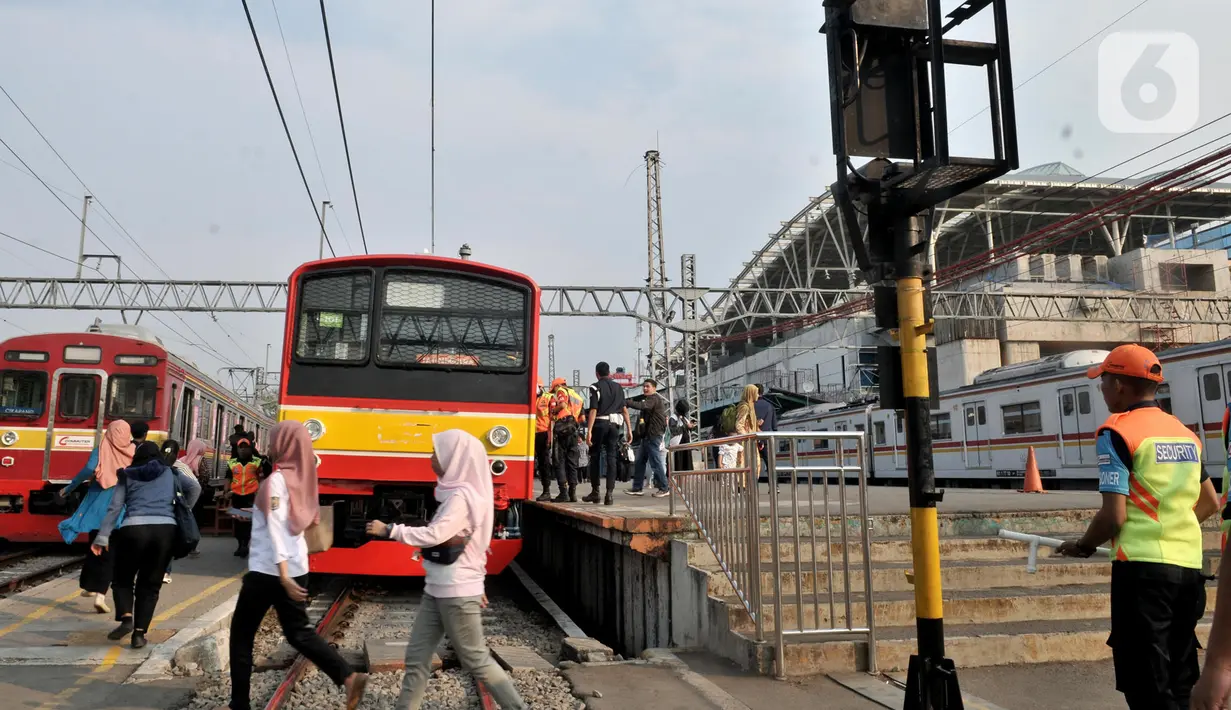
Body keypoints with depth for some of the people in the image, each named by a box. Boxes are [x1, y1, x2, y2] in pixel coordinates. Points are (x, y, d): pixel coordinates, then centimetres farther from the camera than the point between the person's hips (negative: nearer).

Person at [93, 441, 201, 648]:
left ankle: (126, 618, -6)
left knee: (123, 579, 18)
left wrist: (102, 537, 6)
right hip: (165, 529, 1)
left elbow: (114, 507, 8)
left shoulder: (127, 476, 17)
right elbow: (194, 487, 6)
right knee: (150, 584, 12)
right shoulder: (170, 473, 19)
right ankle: (139, 633, 3)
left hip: (134, 529, -1)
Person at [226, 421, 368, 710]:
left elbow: (276, 529, -20)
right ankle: (349, 677, -3)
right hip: (298, 567, 7)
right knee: (299, 632, 12)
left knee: (241, 634, 10)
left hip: (269, 570, -7)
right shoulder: (301, 478, 8)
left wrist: (283, 575, -24)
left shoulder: (276, 479, -14)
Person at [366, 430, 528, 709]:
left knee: (476, 659, 2)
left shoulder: (462, 496, -19)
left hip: (456, 593, -9)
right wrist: (476, 586, 22)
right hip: (438, 590, 9)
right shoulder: (458, 493, 11)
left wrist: (389, 530, -18)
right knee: (417, 655, 11)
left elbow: (434, 535, -28)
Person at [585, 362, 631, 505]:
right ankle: (609, 494, -4)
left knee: (595, 457, 10)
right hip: (614, 425, 3)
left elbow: (593, 410, -12)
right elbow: (624, 409, 9)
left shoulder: (596, 387, -3)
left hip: (600, 424, -3)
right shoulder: (618, 387, 11)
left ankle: (595, 492, 16)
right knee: (611, 458, 3)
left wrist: (589, 431, -14)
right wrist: (629, 429, 11)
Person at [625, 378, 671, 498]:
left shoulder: (654, 398, -12)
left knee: (655, 462, -7)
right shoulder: (647, 398, 23)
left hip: (654, 434, -10)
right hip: (647, 434, 10)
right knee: (640, 461, 9)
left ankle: (664, 488, 1)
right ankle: (637, 488, 12)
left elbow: (642, 406, -30)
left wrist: (626, 402, -36)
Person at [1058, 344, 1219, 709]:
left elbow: (1114, 517, -15)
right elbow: (1210, 502, 22)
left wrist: (1083, 546, 1)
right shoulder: (1186, 433, 12)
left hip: (1143, 568, -7)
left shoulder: (1117, 432, -10)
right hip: (1189, 566, 8)